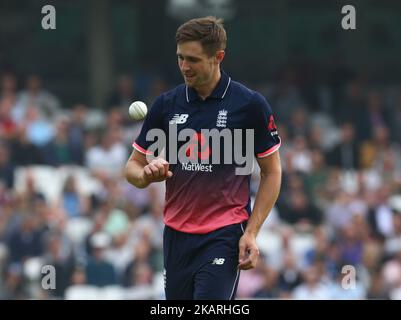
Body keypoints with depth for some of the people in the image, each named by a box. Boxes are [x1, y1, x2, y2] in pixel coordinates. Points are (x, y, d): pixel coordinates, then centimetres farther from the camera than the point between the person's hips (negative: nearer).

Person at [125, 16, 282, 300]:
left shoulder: (250, 105, -5)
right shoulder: (166, 104, 5)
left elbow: (272, 172, 1)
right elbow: (133, 167, 11)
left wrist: (251, 232, -8)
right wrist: (147, 174, -14)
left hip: (225, 234, -5)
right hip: (176, 234, 5)